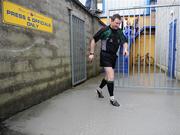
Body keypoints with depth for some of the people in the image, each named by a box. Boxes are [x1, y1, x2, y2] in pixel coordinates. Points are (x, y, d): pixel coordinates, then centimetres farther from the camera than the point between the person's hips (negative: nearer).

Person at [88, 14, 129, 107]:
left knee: (109, 76, 17)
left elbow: (124, 42, 3)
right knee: (111, 76, -13)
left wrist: (125, 49, -21)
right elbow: (93, 40, -4)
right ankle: (112, 98, 1)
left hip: (114, 56, 6)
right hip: (105, 55, -6)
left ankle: (99, 89, 41)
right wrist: (91, 53, -9)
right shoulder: (104, 30, -11)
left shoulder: (119, 32, 4)